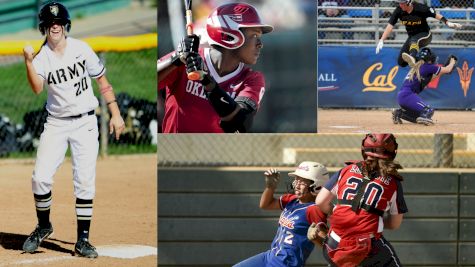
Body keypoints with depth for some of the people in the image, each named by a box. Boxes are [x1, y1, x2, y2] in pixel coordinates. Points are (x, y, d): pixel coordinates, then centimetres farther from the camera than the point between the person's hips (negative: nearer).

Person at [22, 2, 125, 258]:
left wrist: (115, 113, 2)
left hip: (85, 123, 0)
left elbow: (102, 81, 6)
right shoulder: (41, 58, -5)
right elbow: (37, 88, -23)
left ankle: (83, 240, 2)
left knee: (85, 181, -5)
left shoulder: (81, 49, -2)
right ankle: (43, 226, 15)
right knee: (41, 177, -9)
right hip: (56, 124, 0)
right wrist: (28, 61, -36)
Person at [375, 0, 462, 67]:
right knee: (401, 62, -1)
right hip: (411, 37, 5)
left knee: (414, 40, -41)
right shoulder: (398, 11, -15)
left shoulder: (420, 8, -24)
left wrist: (448, 23, -25)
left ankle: (412, 57, -69)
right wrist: (381, 40, -25)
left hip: (425, 35, -5)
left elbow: (436, 15, -13)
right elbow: (390, 26, -16)